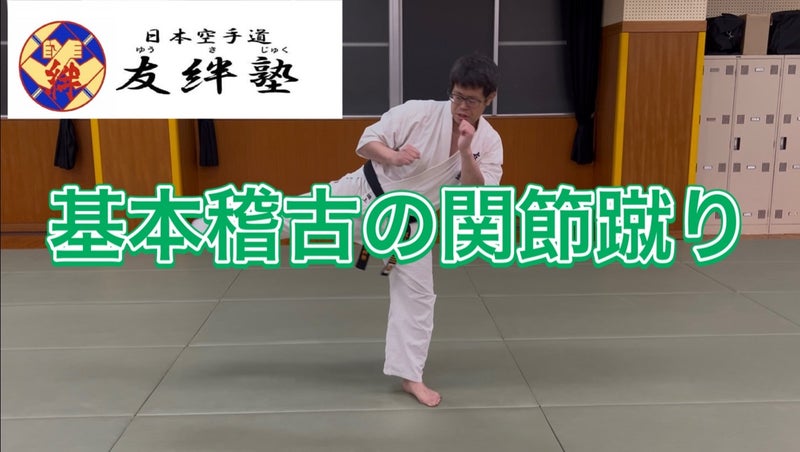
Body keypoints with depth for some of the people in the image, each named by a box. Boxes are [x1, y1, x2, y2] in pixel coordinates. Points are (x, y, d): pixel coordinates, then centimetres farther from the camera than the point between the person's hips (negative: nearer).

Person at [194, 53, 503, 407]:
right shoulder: (420, 112, -15)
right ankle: (202, 230, 13)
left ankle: (410, 376, 17)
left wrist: (466, 152, -31)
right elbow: (367, 141, -9)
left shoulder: (489, 144, -9)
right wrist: (391, 155, -30)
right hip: (365, 196, -2)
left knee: (417, 295, 3)